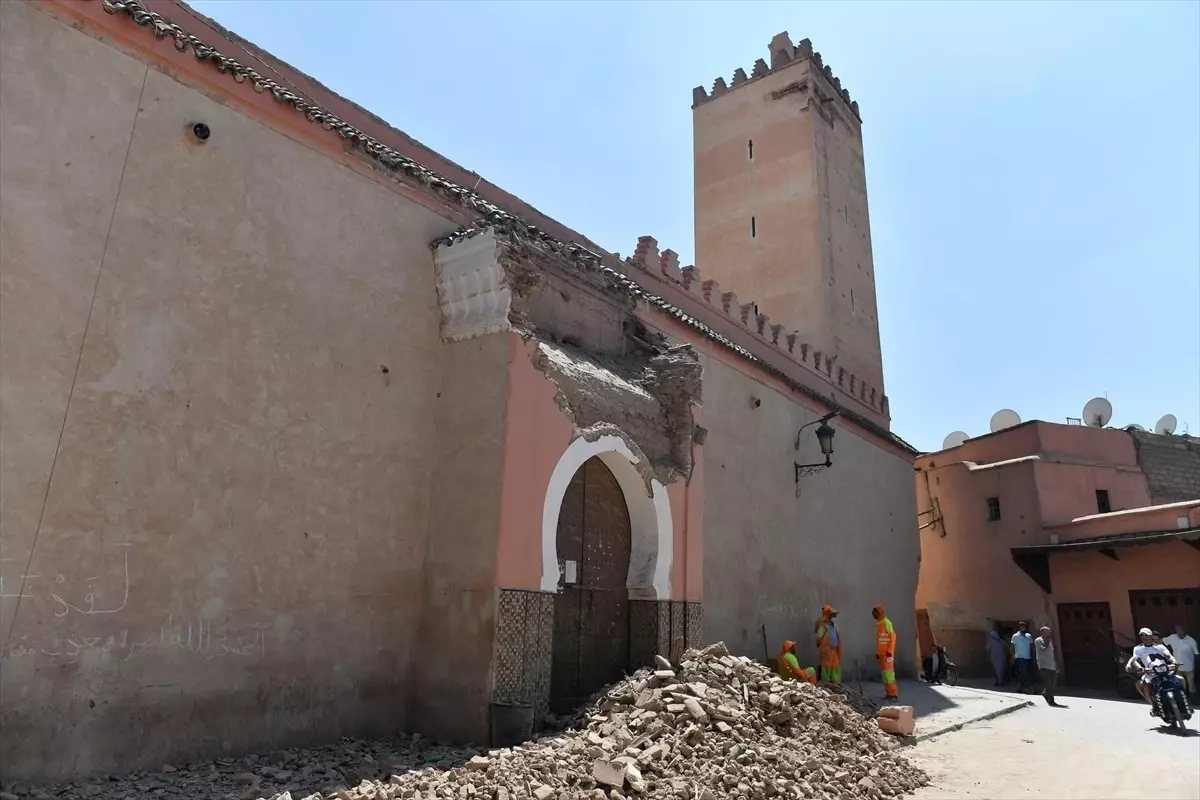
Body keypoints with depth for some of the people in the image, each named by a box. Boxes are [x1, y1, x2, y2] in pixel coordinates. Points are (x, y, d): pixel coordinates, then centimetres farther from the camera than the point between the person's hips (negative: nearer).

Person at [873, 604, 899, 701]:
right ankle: (889, 693, 10)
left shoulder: (886, 622, -12)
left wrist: (890, 651, -21)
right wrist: (877, 652, 18)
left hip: (887, 652, -9)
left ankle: (894, 694, -12)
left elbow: (893, 636, -16)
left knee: (888, 672, -12)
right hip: (881, 652, 9)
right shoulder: (878, 624, 15)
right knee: (884, 673, 7)